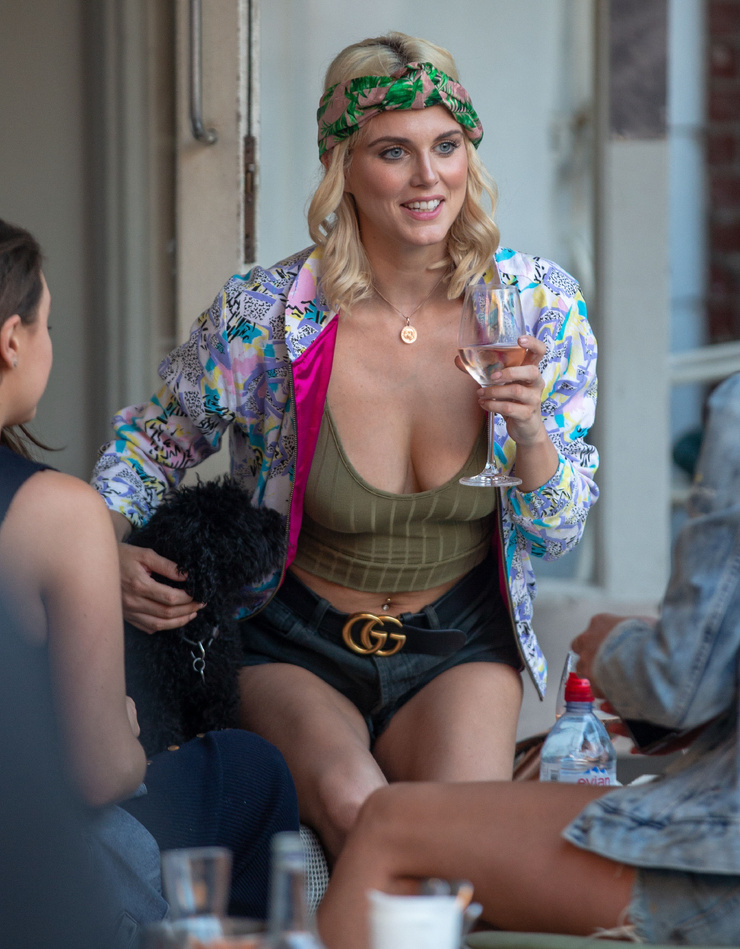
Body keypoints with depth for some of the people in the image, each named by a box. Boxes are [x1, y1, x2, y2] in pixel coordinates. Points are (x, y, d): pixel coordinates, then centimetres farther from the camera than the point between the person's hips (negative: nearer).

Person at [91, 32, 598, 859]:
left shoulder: (539, 304, -8)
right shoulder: (265, 316, -13)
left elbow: (556, 534, 1)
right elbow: (150, 442, 7)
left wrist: (530, 432, -20)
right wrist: (109, 554, -12)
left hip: (460, 643, 1)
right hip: (297, 645, -1)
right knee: (350, 806, -30)